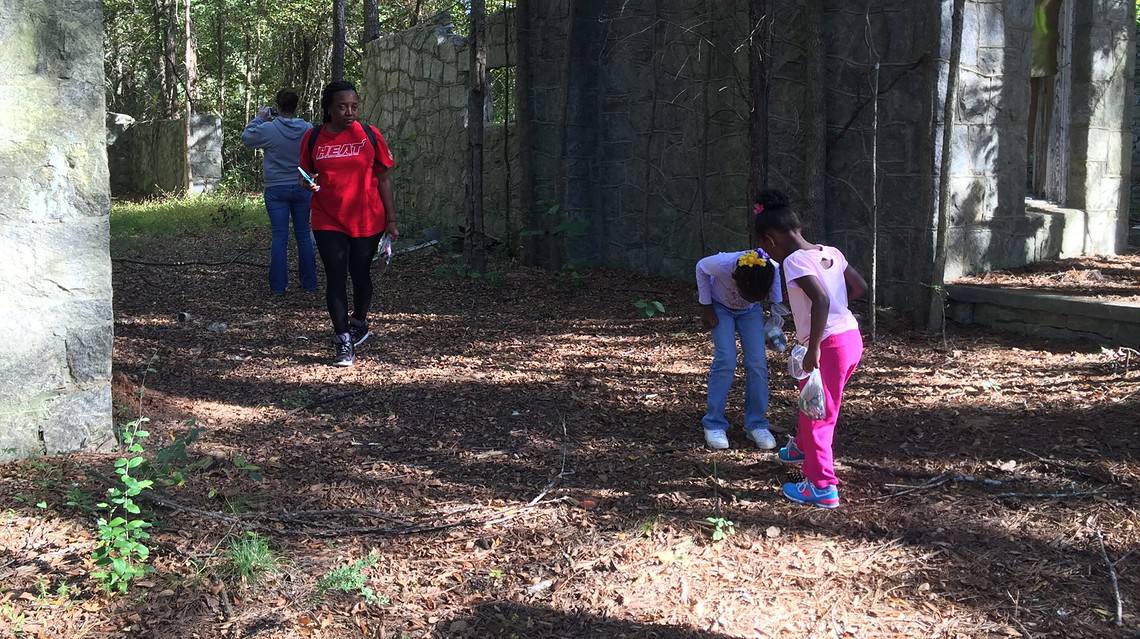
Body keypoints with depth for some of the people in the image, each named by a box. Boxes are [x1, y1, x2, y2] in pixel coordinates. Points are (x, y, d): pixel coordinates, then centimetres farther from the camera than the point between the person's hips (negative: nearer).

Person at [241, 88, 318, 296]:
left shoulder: (268, 129, -13)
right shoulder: (308, 129, -6)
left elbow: (246, 138, 4)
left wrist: (259, 118, 12)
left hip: (276, 189, -2)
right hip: (302, 188, 2)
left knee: (280, 237, 2)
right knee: (304, 235, 10)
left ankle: (278, 286, 3)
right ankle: (309, 283, 14)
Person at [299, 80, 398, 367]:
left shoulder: (369, 135, -3)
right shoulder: (313, 138, 0)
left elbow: (383, 179, 2)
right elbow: (306, 176, 12)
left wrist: (391, 220, 0)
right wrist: (308, 182, -13)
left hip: (367, 220, 0)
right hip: (328, 222, 0)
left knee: (360, 274, 13)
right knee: (335, 278, -3)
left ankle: (359, 322, 38)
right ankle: (344, 342, 4)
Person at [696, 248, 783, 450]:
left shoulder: (771, 268, -34)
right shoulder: (723, 264, -40)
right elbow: (701, 268, -17)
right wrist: (706, 307, -12)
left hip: (751, 312, 2)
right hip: (721, 306, -2)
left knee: (758, 363, -9)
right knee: (725, 360, -16)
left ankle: (757, 424, 4)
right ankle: (714, 424, -5)